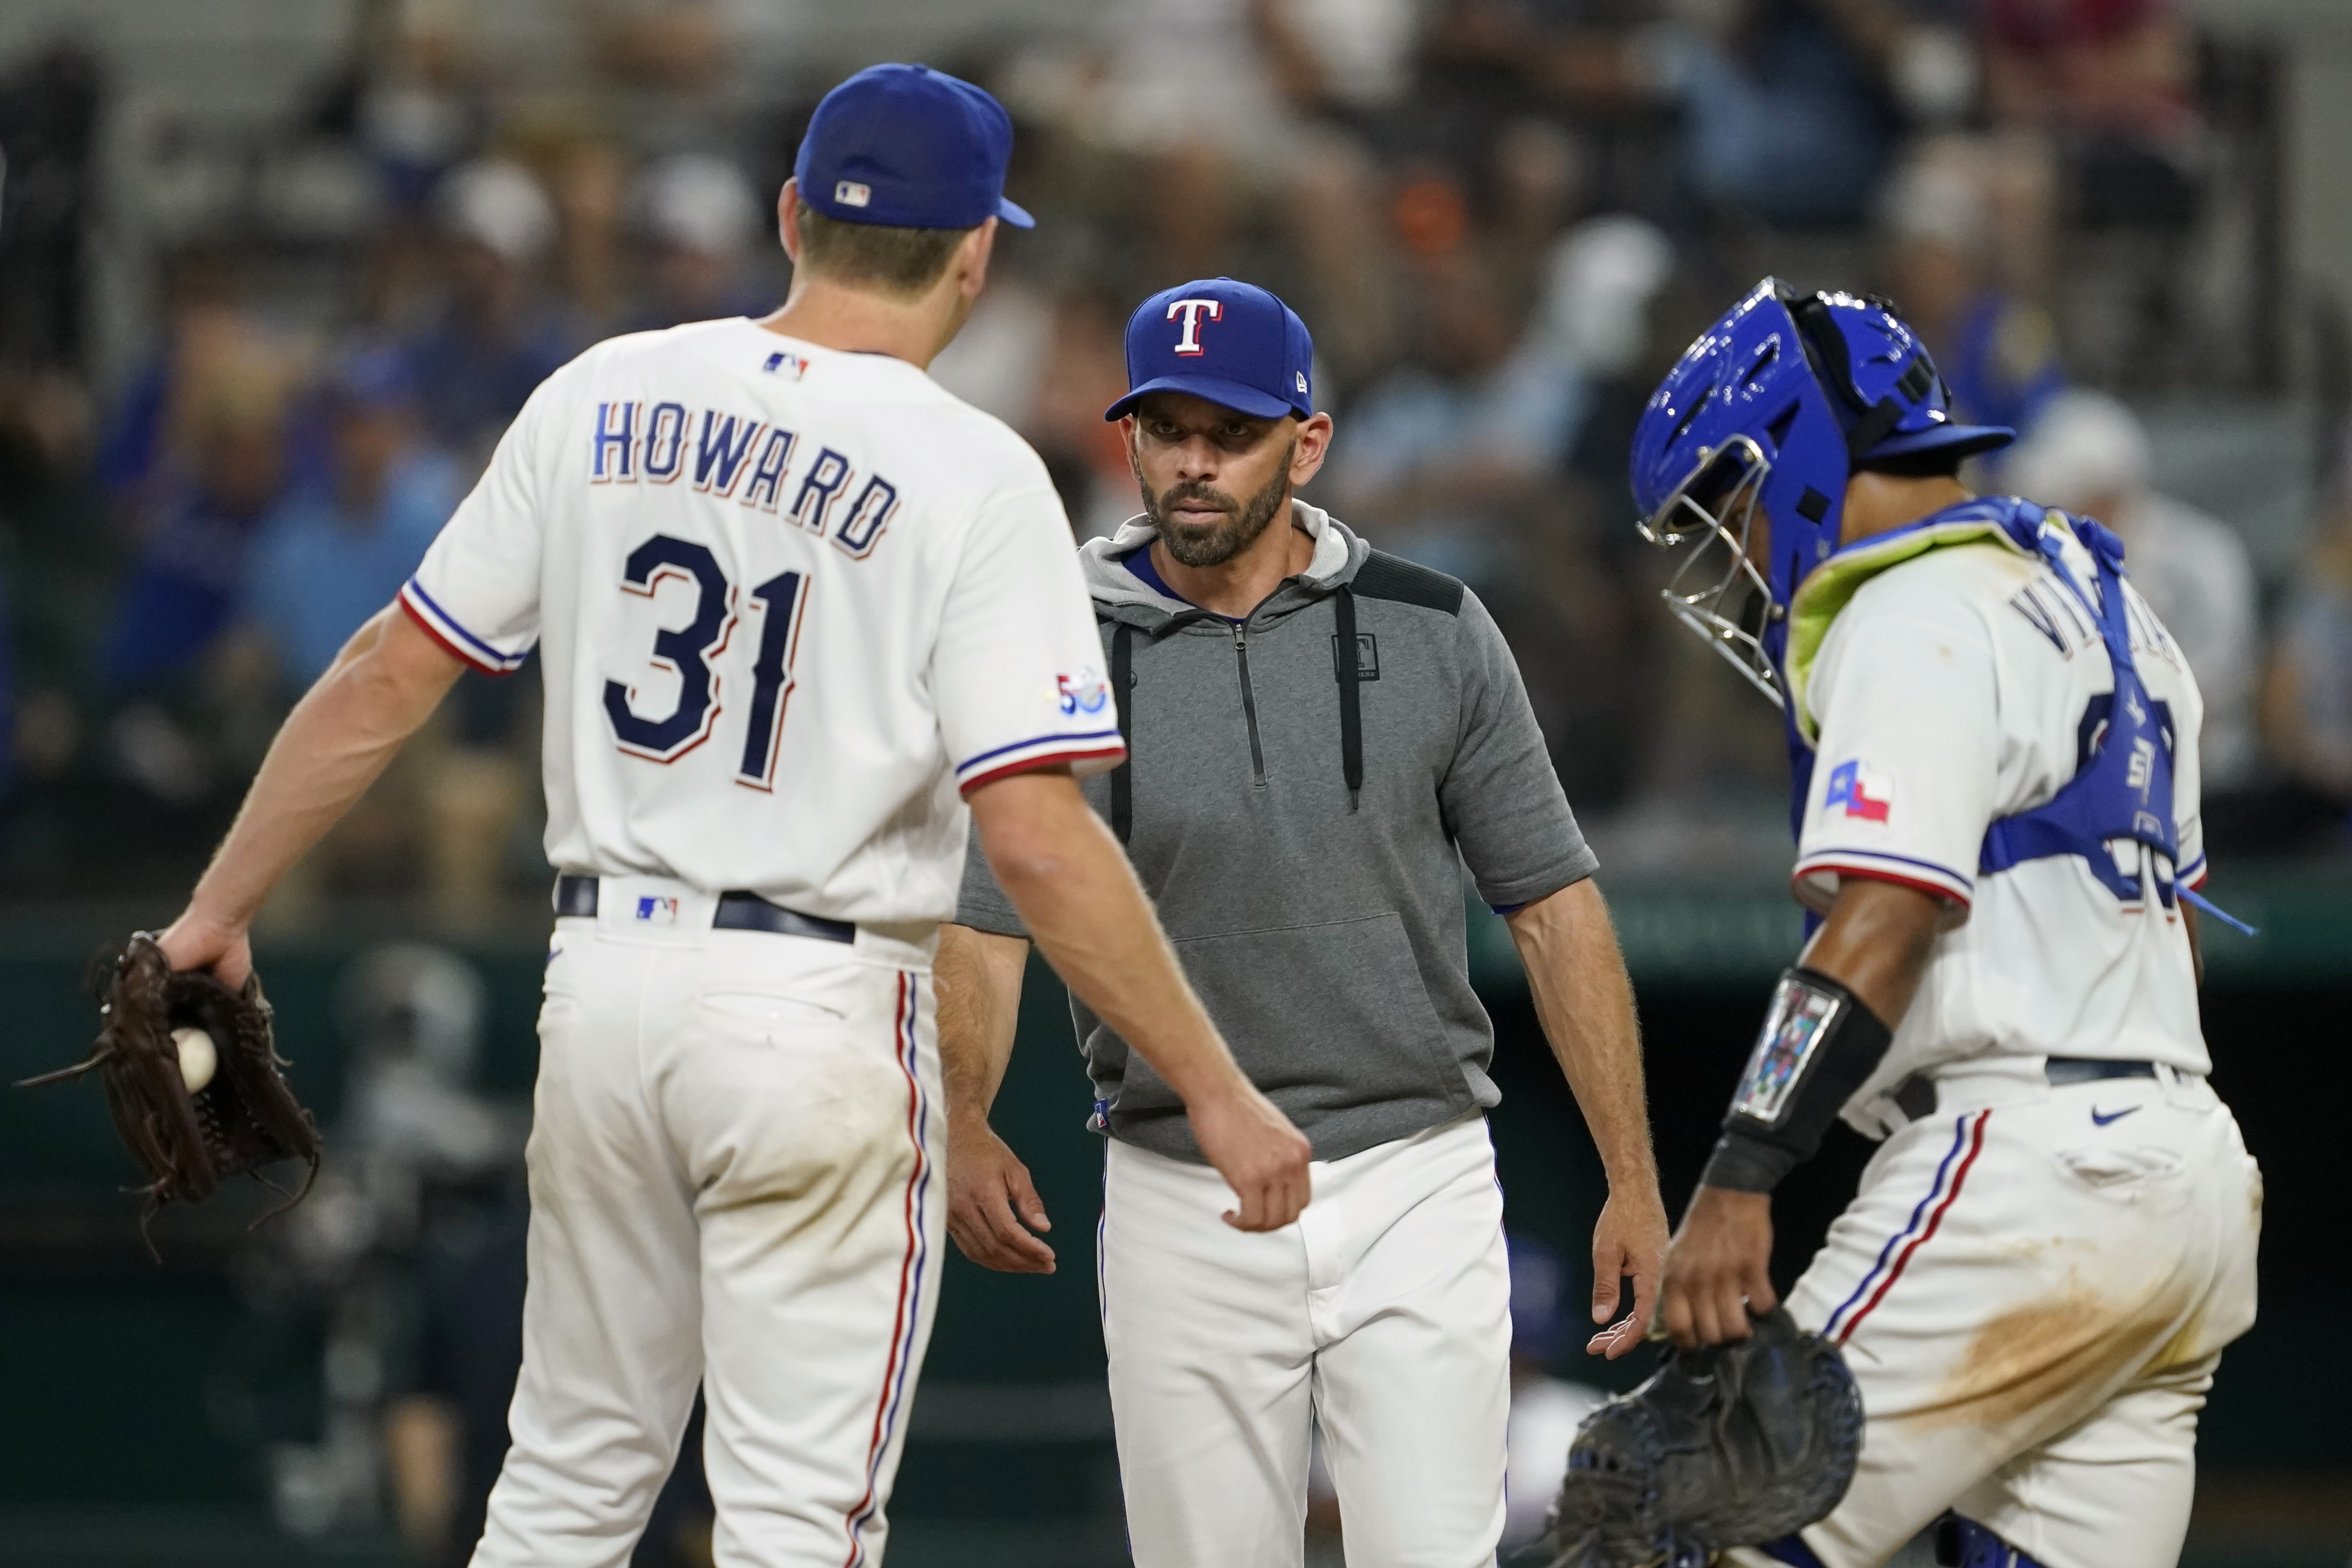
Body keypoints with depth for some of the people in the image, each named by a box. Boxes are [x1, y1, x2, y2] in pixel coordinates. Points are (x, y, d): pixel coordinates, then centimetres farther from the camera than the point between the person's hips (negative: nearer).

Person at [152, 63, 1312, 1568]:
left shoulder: (602, 398, 3)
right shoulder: (974, 476, -11)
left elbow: (388, 679, 6)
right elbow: (1039, 838, -17)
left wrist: (222, 906, 16)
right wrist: (1218, 1092, -12)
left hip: (602, 978, 5)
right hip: (820, 1007, -5)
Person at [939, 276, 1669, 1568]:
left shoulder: (1433, 635, 2)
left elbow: (1552, 905, 5)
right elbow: (984, 927, -5)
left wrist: (1634, 1181, 0)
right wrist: (965, 1132, -25)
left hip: (1415, 1185, 0)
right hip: (1180, 1208, 0)